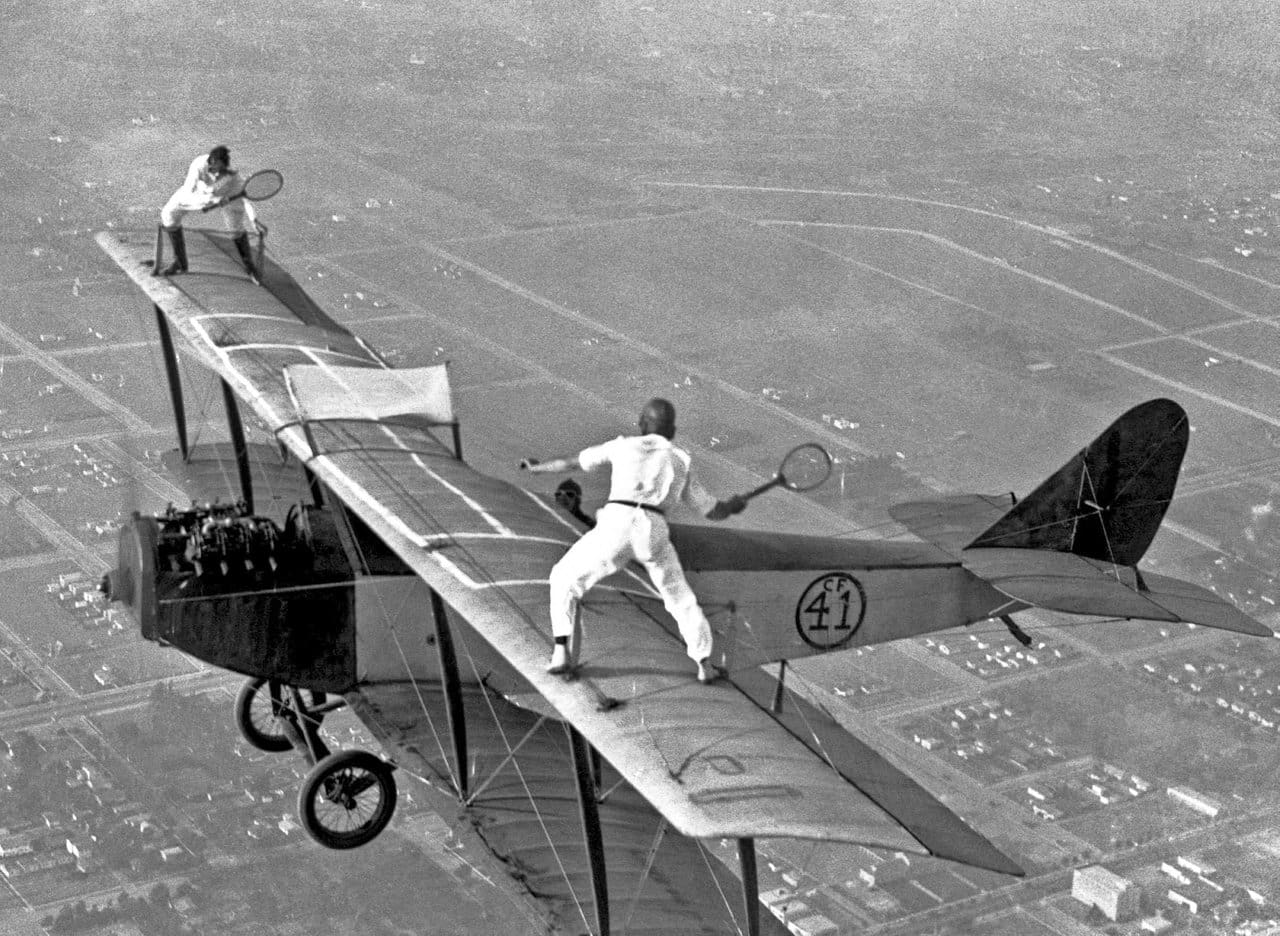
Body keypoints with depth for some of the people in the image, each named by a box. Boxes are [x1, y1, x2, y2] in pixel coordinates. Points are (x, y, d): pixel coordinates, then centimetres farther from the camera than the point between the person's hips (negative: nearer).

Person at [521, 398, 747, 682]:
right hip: (655, 531, 2)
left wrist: (537, 466, 39)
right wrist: (734, 506, 45)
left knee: (565, 577, 17)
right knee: (680, 596, 23)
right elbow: (712, 511, 23)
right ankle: (704, 663, 19)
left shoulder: (623, 446, 18)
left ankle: (561, 653, 6)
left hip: (616, 523, -2)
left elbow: (573, 462, 22)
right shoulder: (682, 461, 21)